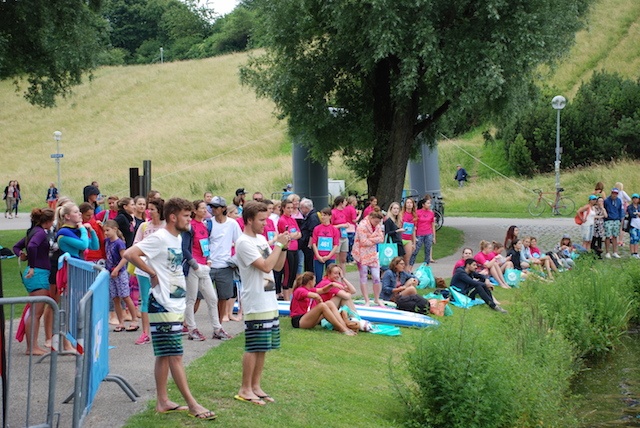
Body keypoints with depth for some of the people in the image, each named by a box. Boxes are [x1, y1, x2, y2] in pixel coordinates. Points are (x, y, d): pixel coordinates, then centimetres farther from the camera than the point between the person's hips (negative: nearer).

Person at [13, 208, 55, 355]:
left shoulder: (33, 231, 15)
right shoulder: (40, 232, -13)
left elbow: (16, 247, 23)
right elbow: (32, 246, -32)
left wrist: (21, 255, 4)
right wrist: (32, 267, -23)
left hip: (40, 274, 10)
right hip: (38, 274, -10)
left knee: (36, 313, 12)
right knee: (35, 313, -6)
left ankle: (33, 346, 15)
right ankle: (31, 347, -3)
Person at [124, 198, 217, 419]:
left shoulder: (177, 238, 12)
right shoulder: (159, 238, -15)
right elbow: (129, 254, -25)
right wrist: (152, 273, -18)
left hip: (176, 305, 9)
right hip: (163, 306, -9)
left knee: (164, 355, 13)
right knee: (175, 355, -6)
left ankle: (163, 401, 18)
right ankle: (192, 404, -6)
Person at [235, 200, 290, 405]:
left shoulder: (261, 239, 15)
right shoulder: (244, 242, -14)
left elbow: (278, 266, 16)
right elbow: (266, 266, -22)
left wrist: (283, 247, 2)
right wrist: (279, 244, -12)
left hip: (269, 302, 9)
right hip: (255, 305, -9)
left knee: (263, 348, 12)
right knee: (253, 348, -4)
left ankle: (256, 386, 19)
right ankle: (245, 390, 4)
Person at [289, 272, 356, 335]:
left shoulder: (310, 290, 20)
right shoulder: (299, 291, -9)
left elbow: (322, 290, 9)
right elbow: (315, 295, -25)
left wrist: (330, 285, -8)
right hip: (299, 321, -9)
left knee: (329, 303, -7)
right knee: (322, 306, -28)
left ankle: (345, 327, -25)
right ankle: (342, 329, -32)